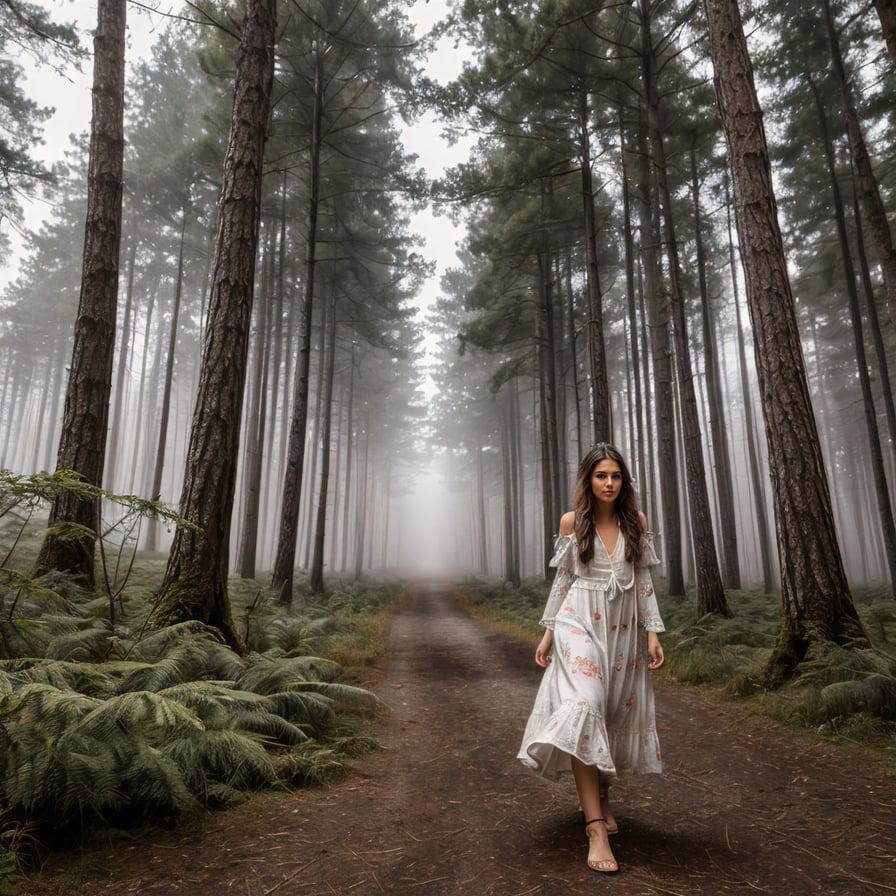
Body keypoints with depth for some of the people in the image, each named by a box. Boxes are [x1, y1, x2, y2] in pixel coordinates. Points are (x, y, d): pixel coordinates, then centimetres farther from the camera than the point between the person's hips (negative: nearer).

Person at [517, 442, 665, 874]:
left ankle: (601, 797, 34)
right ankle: (596, 829, -12)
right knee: (582, 710, -16)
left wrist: (653, 631, 1)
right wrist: (548, 630, 3)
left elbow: (644, 580, 7)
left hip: (624, 627, 3)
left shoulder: (636, 521, 4)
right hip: (580, 622, -3)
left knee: (616, 713, 11)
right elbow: (562, 579, 4)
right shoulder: (571, 521, -1)